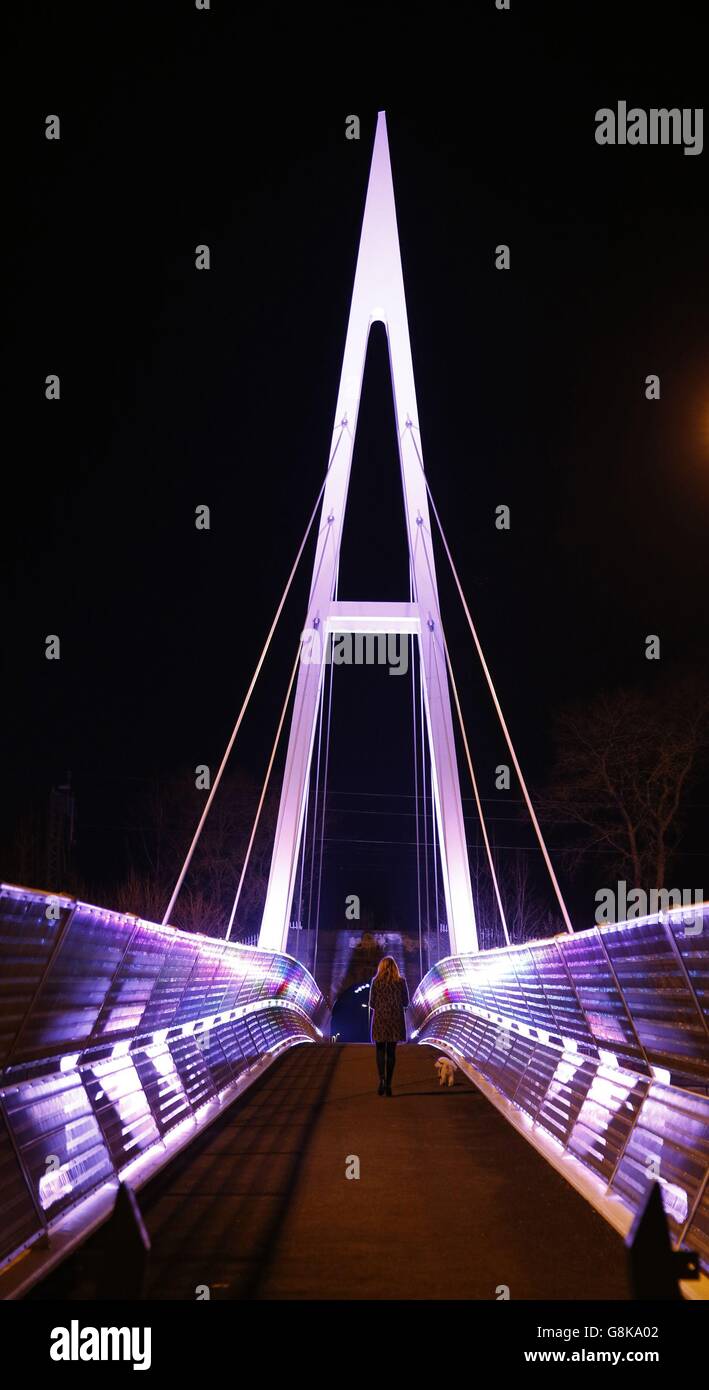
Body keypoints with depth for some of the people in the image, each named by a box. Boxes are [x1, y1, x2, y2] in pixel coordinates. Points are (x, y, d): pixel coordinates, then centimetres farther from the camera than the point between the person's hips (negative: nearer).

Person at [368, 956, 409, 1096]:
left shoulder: (376, 981, -4)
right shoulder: (401, 981, -1)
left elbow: (371, 1003, -3)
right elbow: (406, 1002, 3)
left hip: (380, 1018, -1)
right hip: (396, 1018, 1)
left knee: (380, 1050, 8)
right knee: (391, 1051, 9)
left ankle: (382, 1079, -13)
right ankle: (388, 1084, 8)